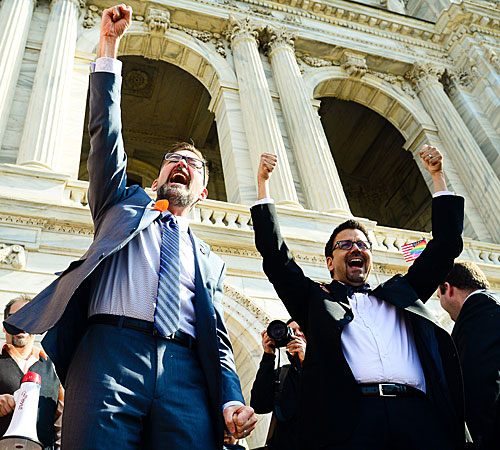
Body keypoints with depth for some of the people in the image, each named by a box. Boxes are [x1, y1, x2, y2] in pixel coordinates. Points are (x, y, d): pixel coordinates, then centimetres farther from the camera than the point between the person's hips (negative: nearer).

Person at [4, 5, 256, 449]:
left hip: (185, 374, 2)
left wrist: (231, 400, 0)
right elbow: (106, 131, 14)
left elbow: (219, 341, 17)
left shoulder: (209, 260, 26)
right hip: (110, 351, -1)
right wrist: (108, 47, 9)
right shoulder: (124, 206, 24)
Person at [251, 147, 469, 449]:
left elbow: (446, 244, 29)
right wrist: (263, 183, 14)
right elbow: (276, 255, 15)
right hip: (350, 418, -2)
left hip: (419, 414, 3)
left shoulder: (400, 293, 27)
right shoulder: (316, 299, 21)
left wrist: (438, 175, 29)